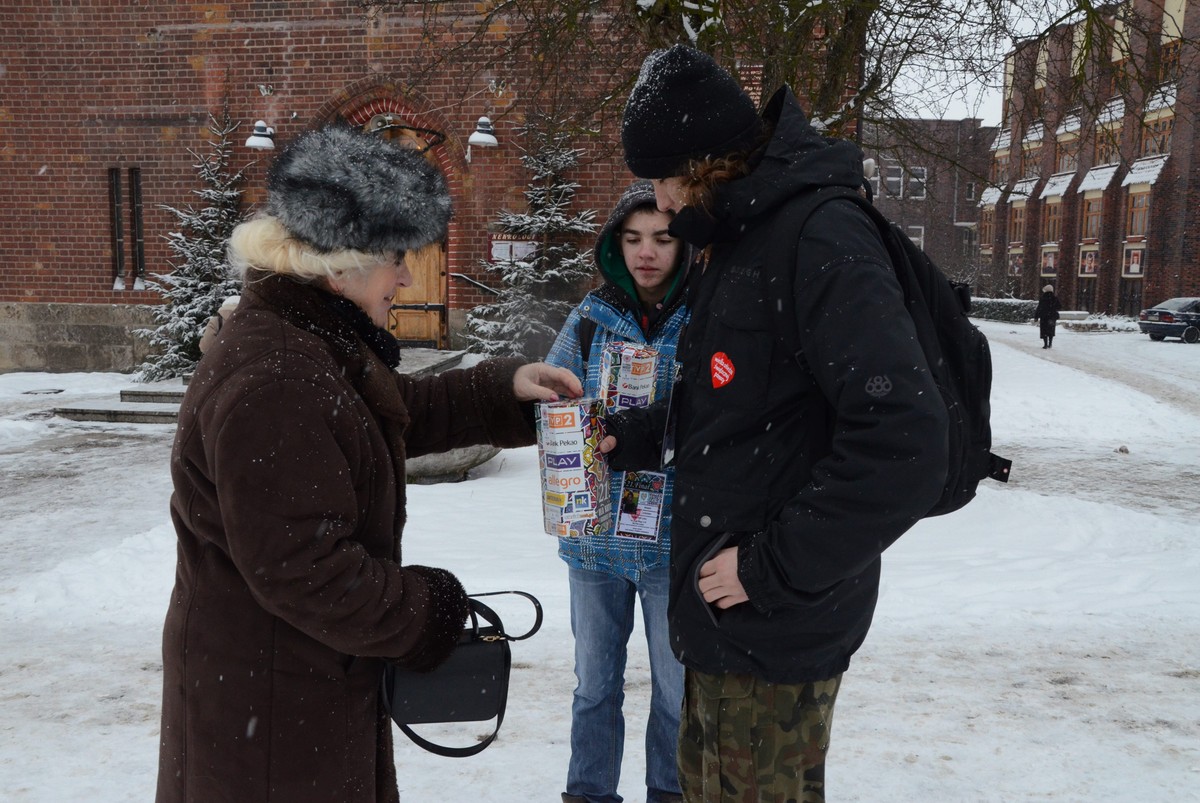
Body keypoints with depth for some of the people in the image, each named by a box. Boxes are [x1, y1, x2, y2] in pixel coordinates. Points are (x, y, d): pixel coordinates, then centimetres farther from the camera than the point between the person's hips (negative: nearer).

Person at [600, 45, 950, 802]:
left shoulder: (822, 241, -20)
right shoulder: (739, 242, 11)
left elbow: (903, 444, -28)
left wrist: (774, 567, -22)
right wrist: (637, 435, 10)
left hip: (774, 627, -9)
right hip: (721, 616, 9)